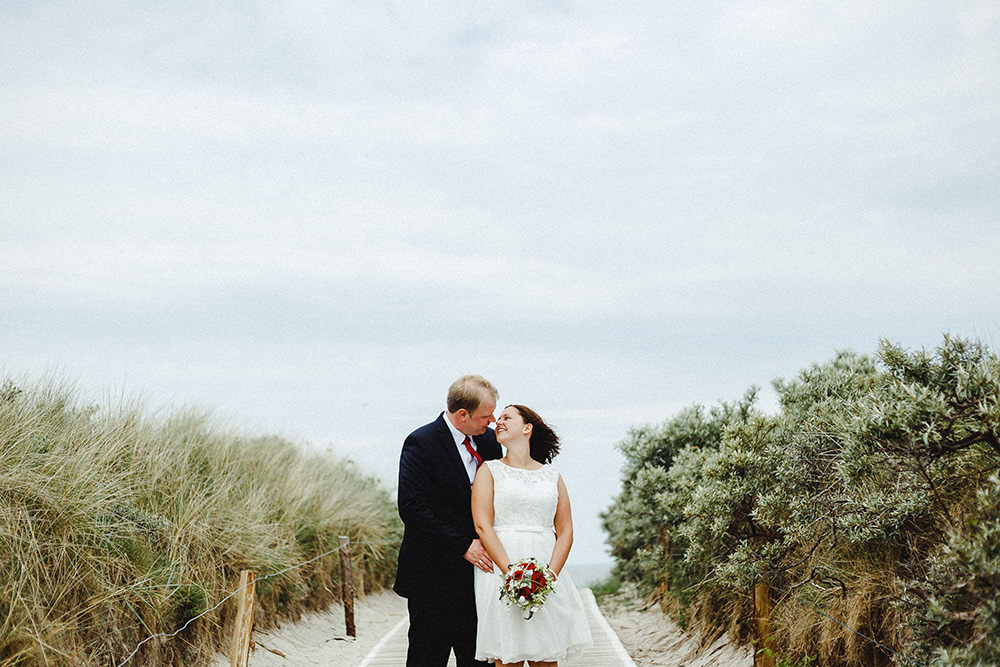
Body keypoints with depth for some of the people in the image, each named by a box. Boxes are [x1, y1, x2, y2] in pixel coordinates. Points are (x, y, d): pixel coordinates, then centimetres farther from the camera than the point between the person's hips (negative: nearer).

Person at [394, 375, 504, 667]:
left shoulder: (488, 440, 8)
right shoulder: (421, 443, -12)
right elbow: (412, 507, -17)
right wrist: (463, 545, -19)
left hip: (480, 570, 6)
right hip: (435, 575, -5)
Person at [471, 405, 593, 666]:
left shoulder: (552, 476, 14)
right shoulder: (490, 470, 8)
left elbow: (565, 531, 8)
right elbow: (483, 526, -4)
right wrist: (512, 574, -16)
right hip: (500, 567, -2)